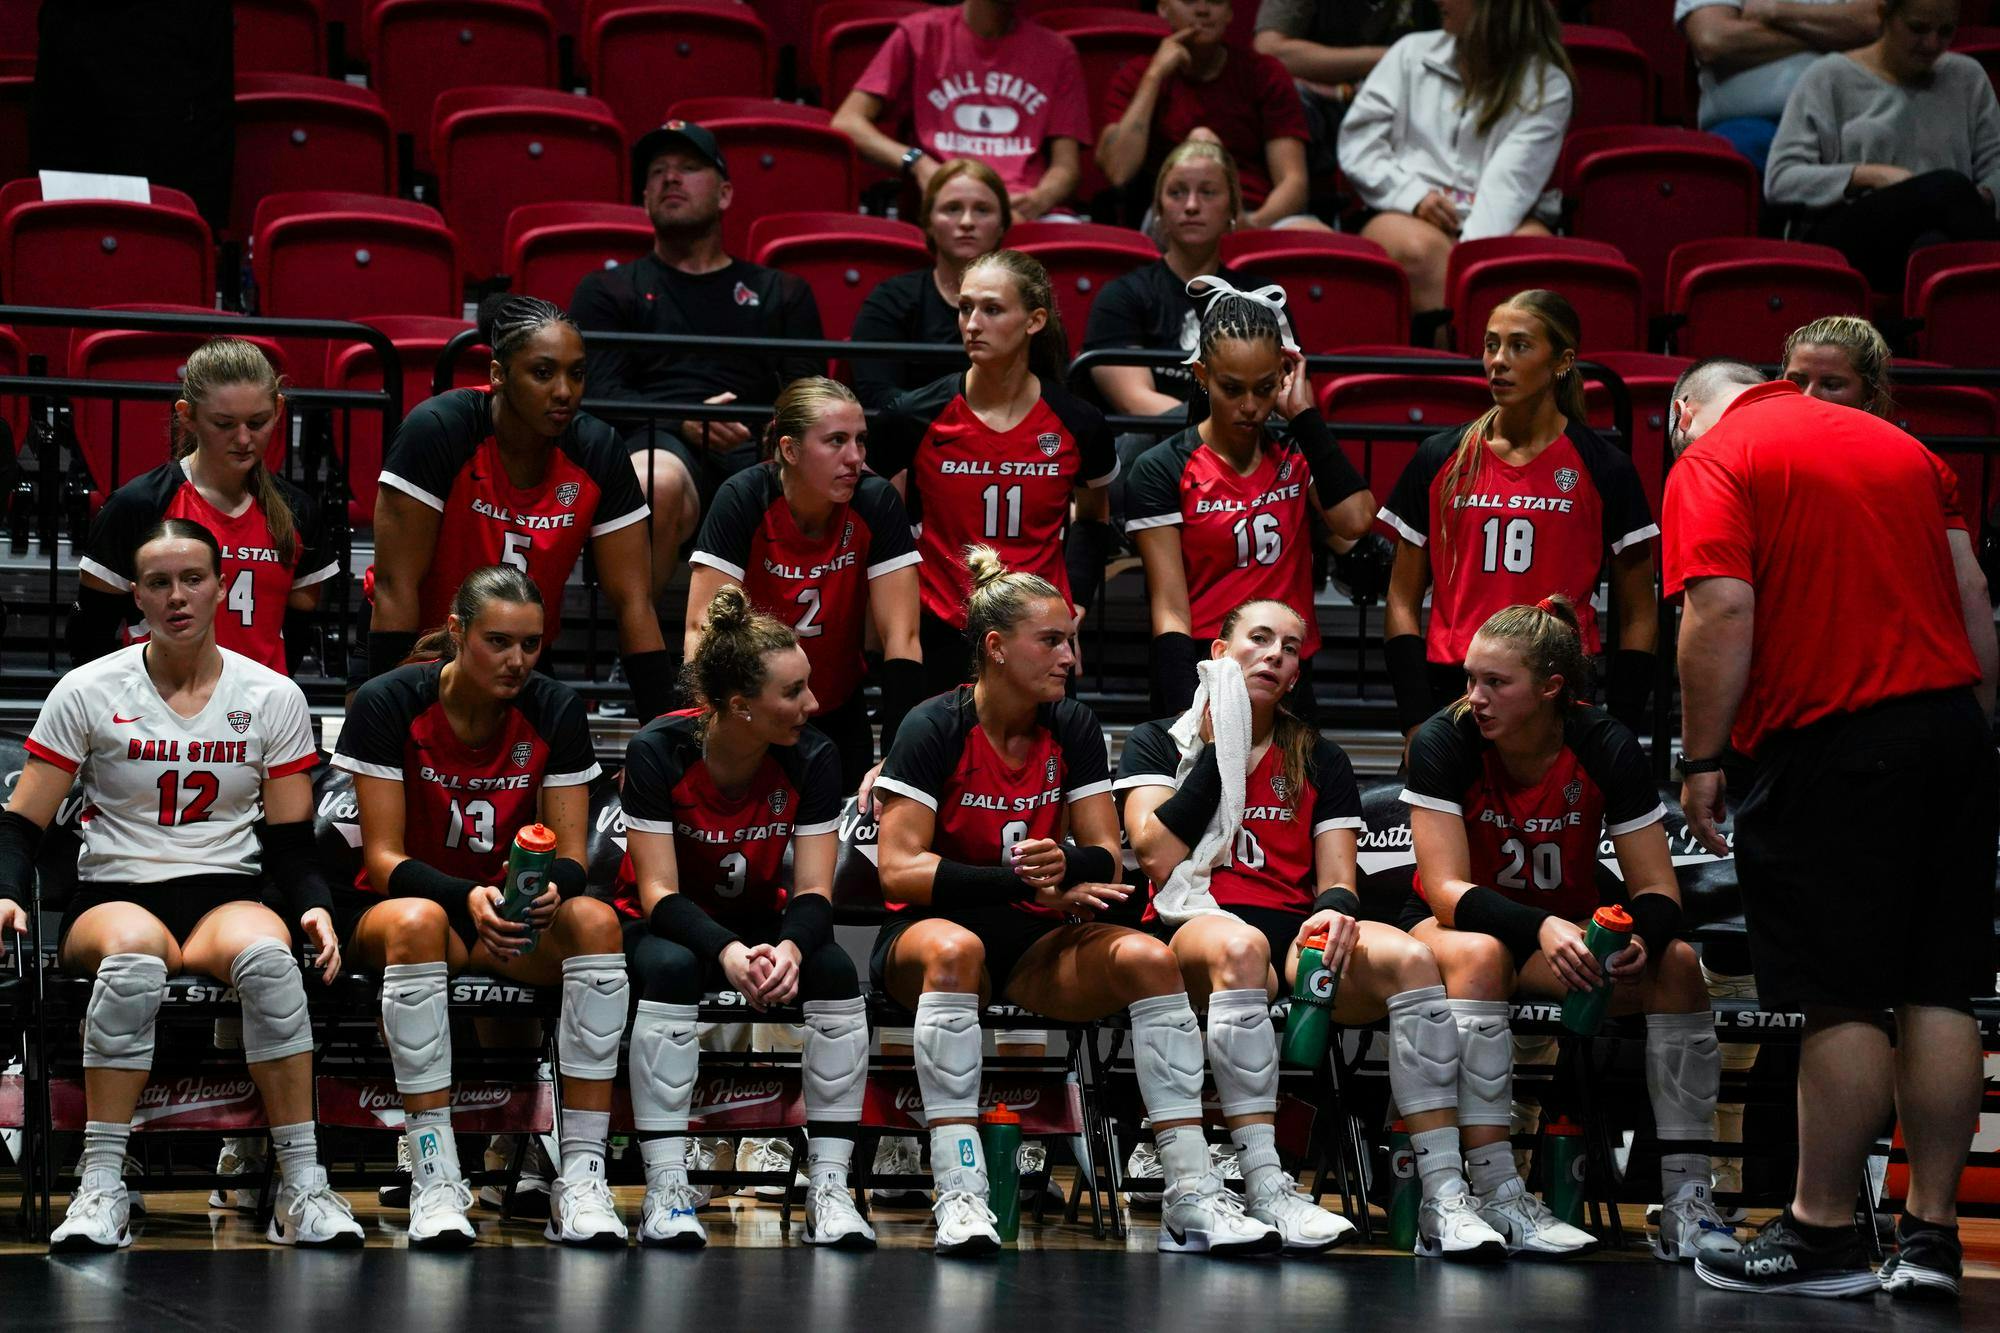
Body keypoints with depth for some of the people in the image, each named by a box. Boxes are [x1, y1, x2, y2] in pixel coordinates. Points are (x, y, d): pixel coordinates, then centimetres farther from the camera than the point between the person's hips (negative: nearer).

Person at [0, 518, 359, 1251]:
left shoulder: (273, 697, 8)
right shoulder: (87, 692, 4)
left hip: (230, 894, 1)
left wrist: (314, 906, -12)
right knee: (134, 953, -40)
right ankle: (102, 1185, -36)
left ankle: (303, 1186, -32)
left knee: (267, 955, -37)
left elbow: (290, 839, 9)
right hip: (114, 894, -1)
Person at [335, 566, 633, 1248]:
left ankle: (581, 1176, -32)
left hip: (516, 911, 3)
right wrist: (466, 897, -34)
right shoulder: (389, 703, -13)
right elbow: (384, 856, -15)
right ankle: (434, 1178, -39)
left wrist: (552, 890, -30)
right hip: (392, 905, -3)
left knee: (595, 920, -30)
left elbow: (570, 855, -5)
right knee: (417, 922, -39)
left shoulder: (554, 710, -4)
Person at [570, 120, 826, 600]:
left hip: (758, 450, 1)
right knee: (658, 482, -41)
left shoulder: (781, 292, 30)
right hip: (656, 440, -1)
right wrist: (683, 424, -11)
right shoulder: (607, 290, 25)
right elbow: (598, 391, 9)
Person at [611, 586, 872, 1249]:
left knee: (836, 971, -28)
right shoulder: (659, 752, -21)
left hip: (761, 923, 3)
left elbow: (812, 891, -15)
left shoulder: (812, 759, -14)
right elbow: (659, 892, -23)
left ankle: (828, 1190, -25)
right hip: (669, 924, -3)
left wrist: (790, 947, -39)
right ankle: (666, 1192, -34)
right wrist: (726, 951, -42)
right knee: (672, 969, -37)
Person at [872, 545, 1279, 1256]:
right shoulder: (935, 728, -9)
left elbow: (1105, 859, 3)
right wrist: (1023, 882, -25)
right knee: (954, 950, -40)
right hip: (929, 931, -4)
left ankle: (1192, 1200, -27)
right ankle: (958, 1197, -43)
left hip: (1036, 945, 4)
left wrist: (1066, 867, -22)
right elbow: (898, 870, -16)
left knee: (1148, 957, -23)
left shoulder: (1073, 729, 6)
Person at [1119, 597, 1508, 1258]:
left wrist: (1335, 910, -13)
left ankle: (1444, 1200, -35)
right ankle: (1267, 1194, -47)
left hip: (1296, 936, 3)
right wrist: (1218, 750, 0)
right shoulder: (1159, 742, 15)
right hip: (1195, 928, -3)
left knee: (1408, 956, -29)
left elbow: (1337, 879, 12)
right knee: (1239, 945, -41)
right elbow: (1158, 857, -3)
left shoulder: (1319, 759, 23)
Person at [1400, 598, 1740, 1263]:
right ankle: (1497, 1200, -42)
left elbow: (1657, 892, -14)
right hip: (1455, 925, -2)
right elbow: (1447, 890, -23)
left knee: (1675, 963, -25)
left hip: (1567, 928, 2)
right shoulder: (1444, 742, -19)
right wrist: (1543, 927, -41)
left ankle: (1685, 1202, -27)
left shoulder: (1605, 747, -15)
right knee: (1476, 953, -37)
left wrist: (1641, 939, -38)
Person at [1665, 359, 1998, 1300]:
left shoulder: (1711, 462, -2)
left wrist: (1701, 760, -10)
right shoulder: (1900, 446, 18)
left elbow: (1723, 609, -14)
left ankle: (1823, 1235, 3)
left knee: (1844, 1001, -3)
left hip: (1833, 744, -6)